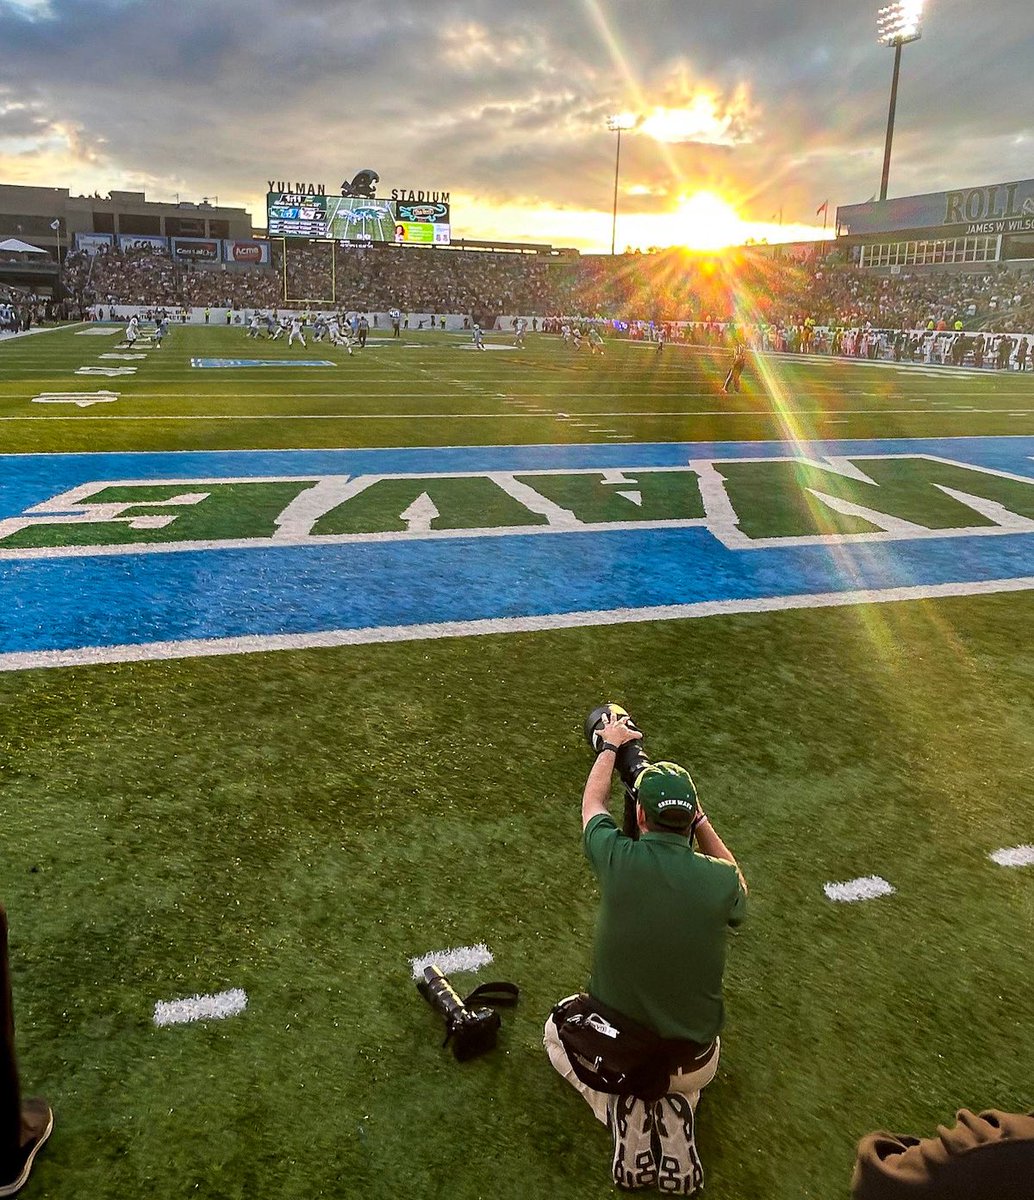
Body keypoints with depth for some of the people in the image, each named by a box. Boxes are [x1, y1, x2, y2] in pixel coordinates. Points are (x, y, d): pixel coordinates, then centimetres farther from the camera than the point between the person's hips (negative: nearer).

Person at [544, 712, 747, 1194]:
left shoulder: (619, 859, -21)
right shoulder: (720, 879, -19)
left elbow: (592, 801, 3)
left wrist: (611, 744, 20)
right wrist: (702, 821, 6)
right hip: (692, 1065, 2)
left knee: (557, 1027, 31)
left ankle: (622, 1111, 5)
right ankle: (676, 1112, 6)